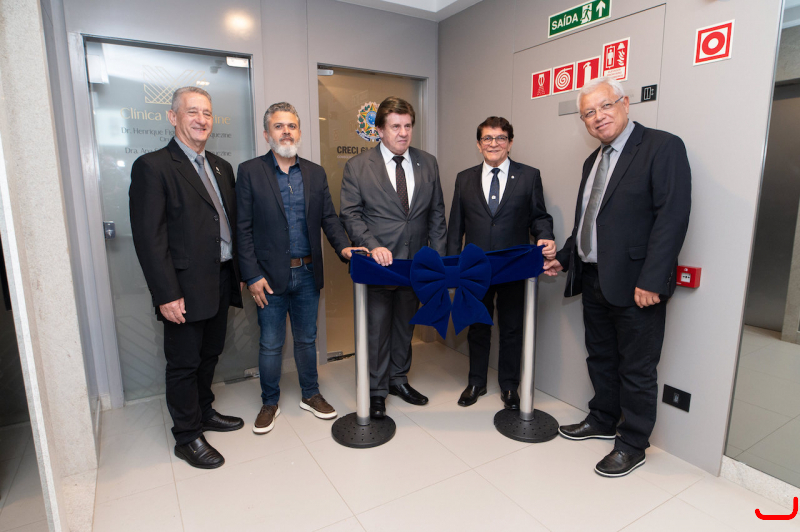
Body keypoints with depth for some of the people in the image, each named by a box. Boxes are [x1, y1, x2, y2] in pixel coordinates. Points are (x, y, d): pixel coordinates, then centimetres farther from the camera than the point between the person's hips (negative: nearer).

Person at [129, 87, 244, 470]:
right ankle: (187, 436, 25)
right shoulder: (152, 166, -10)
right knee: (184, 363, 8)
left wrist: (238, 274, 9)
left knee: (210, 355, 21)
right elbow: (149, 237, -15)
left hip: (221, 282, 7)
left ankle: (203, 411, 41)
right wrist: (166, 294, -18)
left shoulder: (221, 167, 13)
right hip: (185, 289, -7)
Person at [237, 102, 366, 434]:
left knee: (306, 339, 17)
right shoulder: (249, 171, -3)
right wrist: (252, 276, -11)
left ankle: (311, 395, 35)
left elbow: (328, 218, 6)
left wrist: (344, 246, -13)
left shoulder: (315, 173, 7)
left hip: (308, 273, 3)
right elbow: (244, 229, -6)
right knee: (270, 344, 10)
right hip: (270, 276, -3)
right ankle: (269, 403, 31)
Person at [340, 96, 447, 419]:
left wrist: (437, 257, 2)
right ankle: (377, 390, 22)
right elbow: (350, 214, -6)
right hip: (377, 263, -3)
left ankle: (399, 379, 35)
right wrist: (372, 246, -21)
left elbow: (436, 213, 8)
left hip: (415, 263, 4)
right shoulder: (357, 166, -3)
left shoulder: (428, 163, 7)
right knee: (377, 328, 5)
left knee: (405, 324, 16)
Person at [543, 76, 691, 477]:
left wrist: (651, 280, -23)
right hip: (594, 280, 8)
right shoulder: (593, 161, 15)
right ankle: (602, 420, 41)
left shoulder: (662, 147, -10)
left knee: (637, 369, 7)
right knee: (600, 358, 21)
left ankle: (632, 445, 25)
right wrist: (563, 259, 11)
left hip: (636, 284, -7)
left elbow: (672, 217, -19)